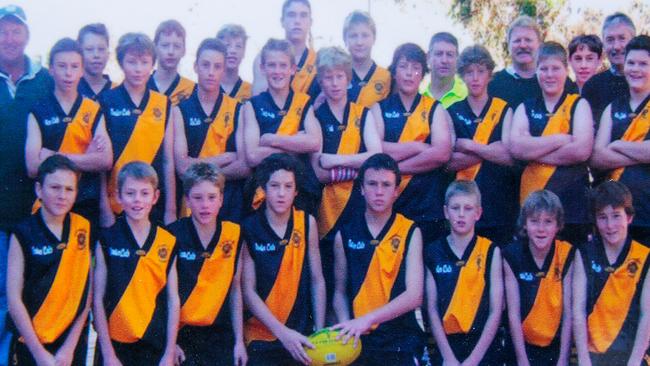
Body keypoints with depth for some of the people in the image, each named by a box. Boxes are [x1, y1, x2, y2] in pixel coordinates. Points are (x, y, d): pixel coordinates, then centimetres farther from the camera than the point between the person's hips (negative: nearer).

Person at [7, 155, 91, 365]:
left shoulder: (84, 230, -1)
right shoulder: (23, 235, -8)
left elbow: (87, 291, 1)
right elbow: (14, 299, -8)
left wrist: (70, 347, -4)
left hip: (73, 342, 2)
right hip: (33, 345, -2)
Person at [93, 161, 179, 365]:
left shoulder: (168, 243, 2)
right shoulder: (107, 241, -2)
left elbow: (173, 300, 4)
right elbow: (98, 300, -2)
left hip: (156, 345, 1)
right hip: (116, 344, -1)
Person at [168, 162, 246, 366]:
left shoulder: (234, 235, 0)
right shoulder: (174, 235, -8)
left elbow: (235, 290, 7)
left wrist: (239, 341, 7)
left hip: (219, 334, 2)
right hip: (181, 332, -2)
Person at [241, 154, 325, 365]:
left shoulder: (307, 223, 0)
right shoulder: (249, 229, -7)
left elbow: (317, 281, 4)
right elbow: (248, 291, -9)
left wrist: (320, 333, -2)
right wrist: (283, 332, -16)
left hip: (302, 337, 2)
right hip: (261, 338, -2)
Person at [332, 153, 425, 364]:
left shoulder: (410, 232, -2)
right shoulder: (345, 234, 3)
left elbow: (414, 295, -11)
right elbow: (340, 292, 8)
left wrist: (368, 319, -22)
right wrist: (346, 325, -10)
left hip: (399, 340, -1)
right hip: (357, 340, 1)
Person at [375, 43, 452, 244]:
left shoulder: (435, 109, 9)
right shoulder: (380, 108, 9)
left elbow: (442, 153, -8)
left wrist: (395, 167, -9)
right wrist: (419, 147, -9)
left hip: (427, 204, 0)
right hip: (388, 204, 0)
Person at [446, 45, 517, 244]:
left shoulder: (505, 110, 5)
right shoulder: (452, 112, 8)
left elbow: (510, 156, -9)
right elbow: (449, 161, -3)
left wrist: (469, 146, -6)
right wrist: (492, 150, -10)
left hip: (500, 204, -1)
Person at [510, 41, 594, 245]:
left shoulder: (579, 105, 5)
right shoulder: (526, 108, 11)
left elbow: (582, 150, -11)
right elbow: (515, 147, -7)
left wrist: (533, 151, -8)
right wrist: (560, 139, -11)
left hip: (573, 202, -2)